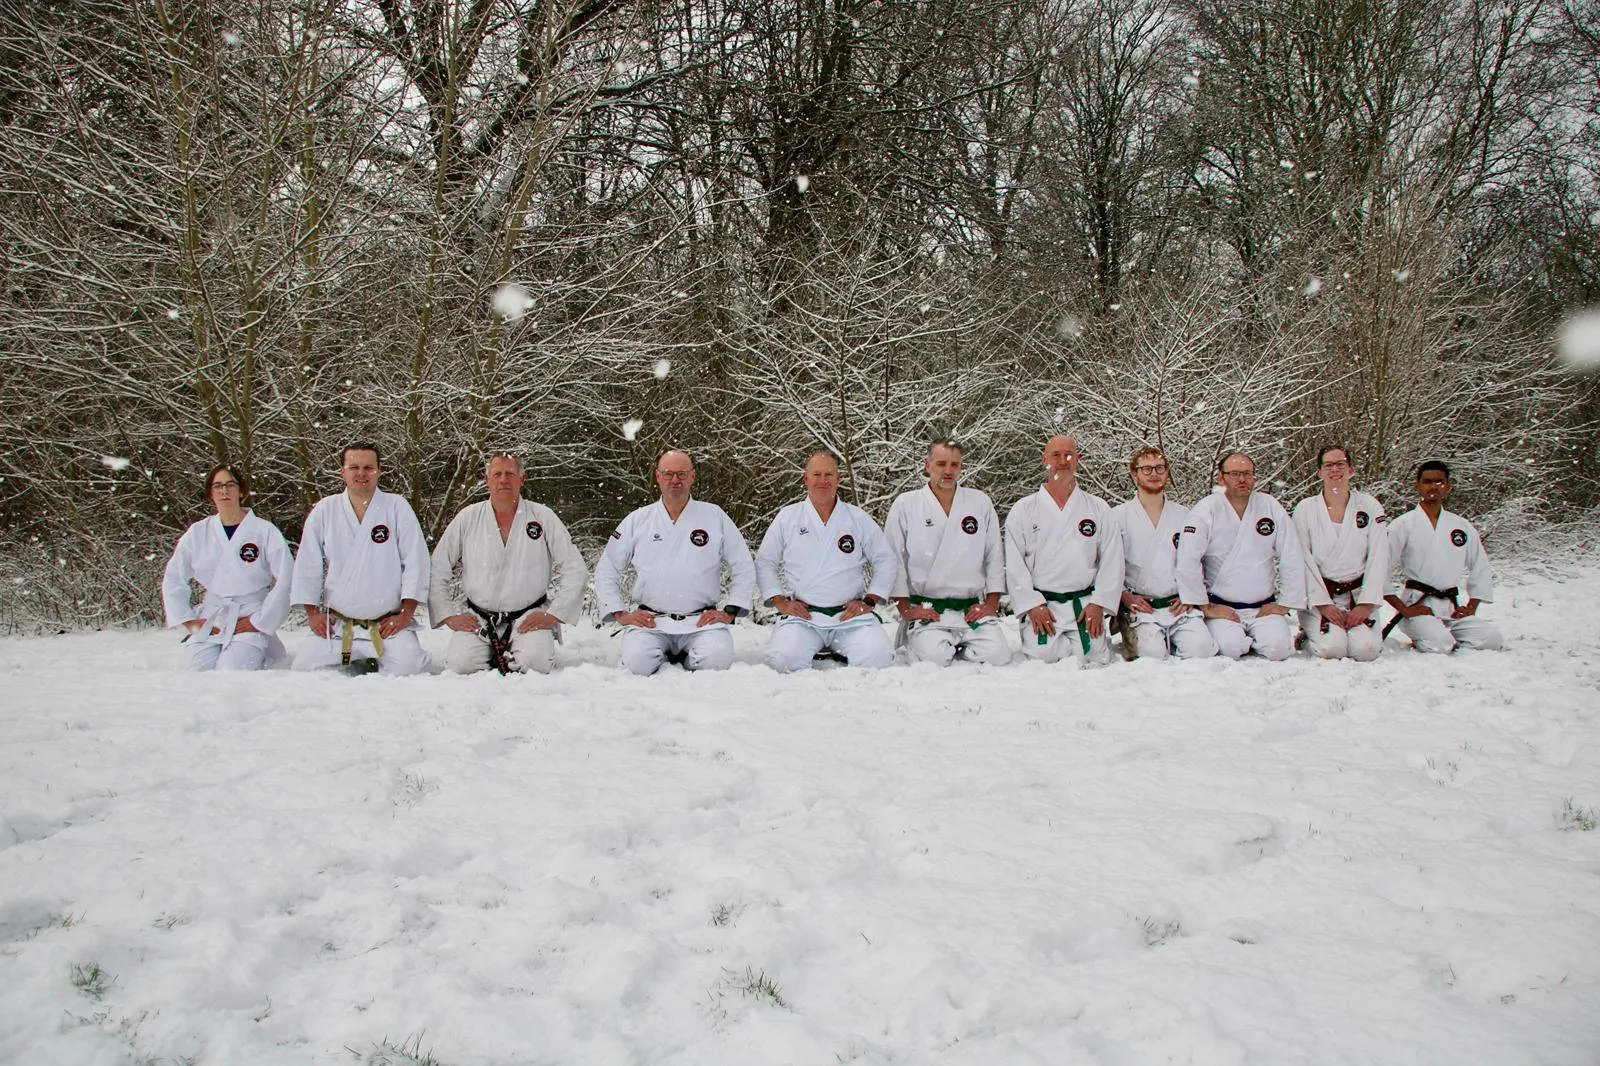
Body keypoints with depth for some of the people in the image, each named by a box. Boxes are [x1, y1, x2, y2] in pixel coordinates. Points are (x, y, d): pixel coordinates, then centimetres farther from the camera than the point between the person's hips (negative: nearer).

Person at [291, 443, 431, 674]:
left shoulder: (397, 507, 0)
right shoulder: (325, 510, 5)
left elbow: (415, 562, -3)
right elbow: (307, 566, 8)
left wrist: (406, 613, -8)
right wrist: (312, 613, 2)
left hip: (389, 622, -2)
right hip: (335, 623, 2)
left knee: (407, 668, -23)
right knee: (305, 667, -13)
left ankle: (377, 664, 10)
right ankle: (356, 665, 13)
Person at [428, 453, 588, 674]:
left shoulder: (543, 517, 1)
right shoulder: (468, 518, 4)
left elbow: (575, 571, 1)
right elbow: (435, 571, 8)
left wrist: (552, 615, -6)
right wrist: (449, 616, 0)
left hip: (529, 617, -1)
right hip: (477, 618, 1)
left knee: (536, 661, -28)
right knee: (460, 664, -23)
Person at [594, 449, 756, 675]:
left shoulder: (714, 517, 7)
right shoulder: (637, 521, 9)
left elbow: (744, 567, 11)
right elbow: (606, 570, 13)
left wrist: (730, 612, 2)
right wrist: (620, 614, 3)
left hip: (702, 621, 0)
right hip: (650, 622, 0)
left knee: (716, 660, -29)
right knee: (637, 663, -27)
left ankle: (687, 659, 6)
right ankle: (663, 659, 8)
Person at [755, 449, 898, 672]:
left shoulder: (859, 518, 10)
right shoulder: (787, 517, 9)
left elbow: (886, 562, 13)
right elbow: (764, 562, 13)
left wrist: (869, 601, 1)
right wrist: (780, 601, 1)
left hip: (850, 614, 1)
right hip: (802, 615, -1)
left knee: (877, 659, -25)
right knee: (783, 661, -29)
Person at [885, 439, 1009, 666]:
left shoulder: (981, 503, 10)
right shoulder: (905, 505, 3)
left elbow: (995, 556, 12)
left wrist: (992, 603, 4)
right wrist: (906, 608, -4)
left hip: (972, 610, 3)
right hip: (926, 611, -3)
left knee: (998, 655, -19)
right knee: (934, 657, -28)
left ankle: (959, 646, 10)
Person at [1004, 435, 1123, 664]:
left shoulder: (1098, 508, 10)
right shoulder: (1023, 510, 6)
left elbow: (1112, 560, 6)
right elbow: (1014, 564, 0)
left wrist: (1098, 603, -5)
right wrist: (1032, 605, -9)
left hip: (1085, 605, 1)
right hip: (1041, 605, -1)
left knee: (1090, 656, -15)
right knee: (1042, 656, -20)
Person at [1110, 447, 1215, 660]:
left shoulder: (1184, 515, 15)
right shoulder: (1118, 516, 5)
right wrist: (1124, 595, -10)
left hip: (1179, 607, 3)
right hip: (1139, 608, -3)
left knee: (1200, 649, -23)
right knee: (1152, 654, -26)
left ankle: (1171, 642, 6)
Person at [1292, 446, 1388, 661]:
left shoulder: (1370, 507, 4)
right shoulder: (1305, 509, 0)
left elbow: (1378, 559, 0)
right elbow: (1304, 562, -3)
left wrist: (1366, 604, -10)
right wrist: (1323, 604, -11)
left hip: (1358, 595, 2)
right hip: (1319, 596, -1)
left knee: (1366, 649, -21)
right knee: (1332, 648, -25)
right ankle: (1308, 635, 9)